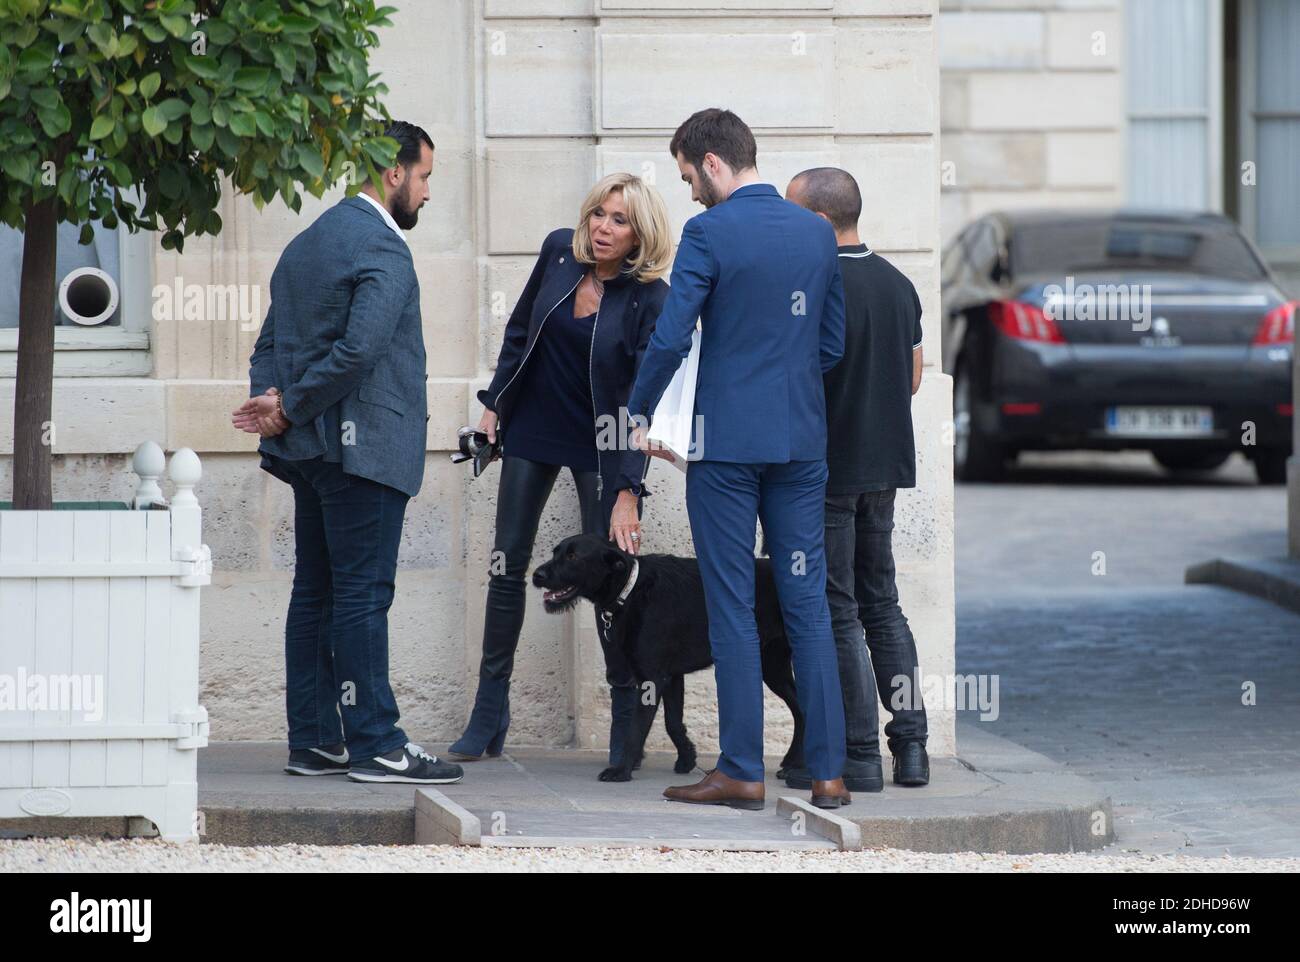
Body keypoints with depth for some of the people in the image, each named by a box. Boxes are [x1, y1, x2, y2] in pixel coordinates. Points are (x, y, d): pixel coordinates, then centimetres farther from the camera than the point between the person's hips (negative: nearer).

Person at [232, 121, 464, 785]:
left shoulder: (309, 242, 18)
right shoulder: (381, 248, -12)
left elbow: (270, 343, 16)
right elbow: (358, 349, -22)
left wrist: (274, 403, 0)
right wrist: (290, 409, -13)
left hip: (310, 452, 9)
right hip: (364, 446, -9)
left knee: (315, 595, 9)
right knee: (362, 596, -8)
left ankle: (313, 741, 11)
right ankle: (375, 745, -8)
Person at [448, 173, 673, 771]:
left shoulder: (649, 299, -20)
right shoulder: (559, 251, -8)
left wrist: (628, 491, -27)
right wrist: (494, 403, 9)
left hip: (597, 444, -4)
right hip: (531, 429, 4)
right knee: (507, 565, 5)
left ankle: (627, 722, 5)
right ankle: (489, 717, 14)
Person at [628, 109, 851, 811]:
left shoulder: (709, 233, -11)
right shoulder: (817, 232, 7)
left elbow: (670, 338, -15)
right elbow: (833, 342, 12)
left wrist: (638, 412, -1)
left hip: (727, 442, -5)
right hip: (802, 438, 5)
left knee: (731, 607, 1)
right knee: (807, 600, 7)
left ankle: (742, 772, 3)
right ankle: (828, 770, 5)